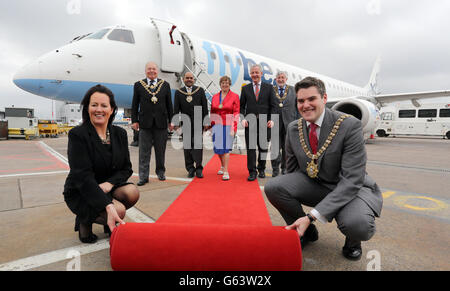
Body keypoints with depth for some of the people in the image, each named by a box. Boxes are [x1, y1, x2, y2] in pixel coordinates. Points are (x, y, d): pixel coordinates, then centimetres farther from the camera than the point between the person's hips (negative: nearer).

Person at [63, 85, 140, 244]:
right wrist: (108, 206, -35)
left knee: (132, 192, -25)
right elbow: (83, 176, -24)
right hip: (80, 193, -5)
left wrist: (109, 183, -20)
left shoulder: (120, 134, 1)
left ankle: (109, 223, 4)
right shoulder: (77, 135, -15)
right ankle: (84, 220, 4)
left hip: (108, 188, 5)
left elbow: (126, 168, 3)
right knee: (119, 210, -28)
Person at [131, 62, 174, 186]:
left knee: (160, 150, 10)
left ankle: (160, 172, 25)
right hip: (145, 123, 0)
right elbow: (135, 105, 7)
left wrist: (171, 121, 4)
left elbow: (169, 104, 8)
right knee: (144, 151, 2)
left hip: (161, 123, 1)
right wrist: (134, 120, 0)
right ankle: (143, 177, 8)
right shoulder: (138, 85, 7)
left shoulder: (165, 85, 8)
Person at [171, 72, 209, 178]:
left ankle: (199, 169, 5)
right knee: (187, 147, 5)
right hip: (186, 123, 2)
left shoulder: (200, 90, 7)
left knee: (198, 145, -4)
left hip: (198, 123, -1)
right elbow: (176, 109, 4)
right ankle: (190, 169, 15)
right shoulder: (178, 92, 9)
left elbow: (205, 107, 4)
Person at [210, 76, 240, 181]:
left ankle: (226, 171, 0)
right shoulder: (215, 97, 11)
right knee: (218, 147, 7)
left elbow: (236, 113, -4)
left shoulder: (235, 96, 0)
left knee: (226, 148, -6)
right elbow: (212, 112, 14)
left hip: (228, 125, -4)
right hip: (217, 125, 4)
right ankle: (223, 166, 30)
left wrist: (234, 128, -11)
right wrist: (212, 125, 8)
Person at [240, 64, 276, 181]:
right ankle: (252, 172, 3)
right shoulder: (245, 88, 10)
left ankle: (261, 169, 23)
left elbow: (273, 105, 5)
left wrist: (272, 119, -8)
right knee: (250, 147, -3)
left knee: (263, 147, 8)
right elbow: (242, 106, 9)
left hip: (264, 122, 0)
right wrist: (243, 118, -7)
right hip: (250, 122, 0)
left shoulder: (269, 87, 8)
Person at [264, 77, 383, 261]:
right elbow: (292, 170, 5)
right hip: (313, 185, 4)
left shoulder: (350, 125, -20)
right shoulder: (293, 129, -4)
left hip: (350, 188, -3)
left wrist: (311, 216, -32)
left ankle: (352, 241, 7)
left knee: (358, 225, -36)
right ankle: (306, 232, 6)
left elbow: (352, 180, -25)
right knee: (273, 187, -22)